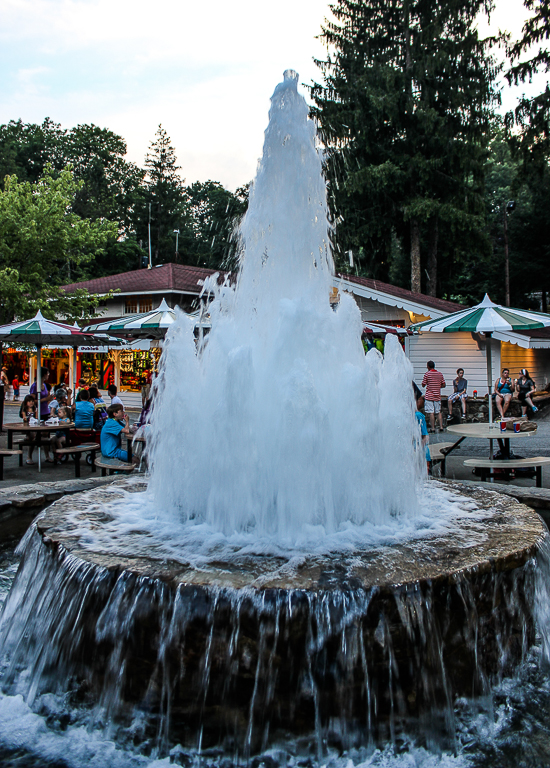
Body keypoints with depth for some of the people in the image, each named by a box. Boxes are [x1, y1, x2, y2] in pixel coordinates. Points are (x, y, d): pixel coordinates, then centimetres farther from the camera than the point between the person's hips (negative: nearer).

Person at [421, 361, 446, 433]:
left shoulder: (427, 373, -7)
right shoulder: (440, 374, 6)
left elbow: (423, 385, -4)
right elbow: (444, 385, 8)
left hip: (429, 396, -4)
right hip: (438, 396, 5)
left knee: (431, 412, -4)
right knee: (439, 412, 12)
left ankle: (432, 428, -3)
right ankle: (441, 426, 11)